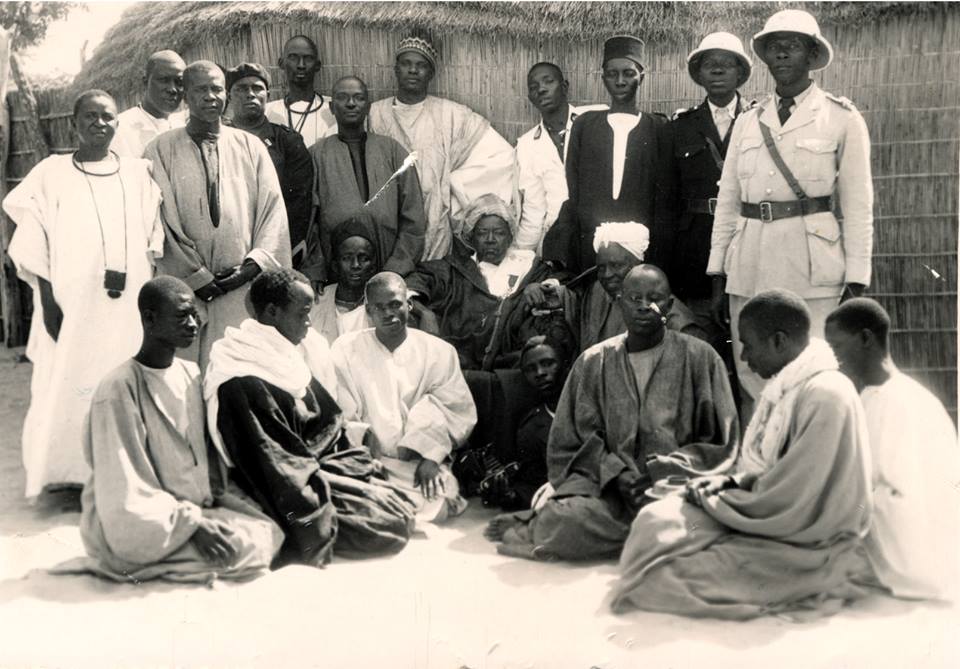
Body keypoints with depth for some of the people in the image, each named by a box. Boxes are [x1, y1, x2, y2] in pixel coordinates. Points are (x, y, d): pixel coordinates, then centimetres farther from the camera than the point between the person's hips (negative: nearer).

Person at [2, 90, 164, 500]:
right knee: (70, 387, -1)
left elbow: (153, 240, 10)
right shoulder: (51, 174, 2)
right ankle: (71, 472, 10)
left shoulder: (138, 173, 9)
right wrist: (48, 302, -7)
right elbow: (34, 247, 0)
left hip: (129, 304, 2)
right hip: (73, 305, -2)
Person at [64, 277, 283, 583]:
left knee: (269, 531, -9)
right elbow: (126, 491, -19)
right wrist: (192, 523, -23)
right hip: (134, 524, -8)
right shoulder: (120, 388, -18)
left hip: (196, 504, 8)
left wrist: (214, 493, -3)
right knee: (245, 546, -20)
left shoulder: (191, 374, 6)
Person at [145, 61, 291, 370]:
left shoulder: (251, 147, 10)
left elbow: (272, 209, 6)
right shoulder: (161, 150, 3)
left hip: (244, 289, 2)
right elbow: (161, 219, -2)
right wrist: (197, 276, -7)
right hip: (185, 288, -1)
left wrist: (254, 265, -6)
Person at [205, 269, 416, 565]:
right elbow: (277, 467, -21)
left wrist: (367, 466, 5)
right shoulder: (241, 383, -19)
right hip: (299, 484, -9)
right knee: (394, 522, -17)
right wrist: (319, 530, -22)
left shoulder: (303, 349, 9)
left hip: (329, 462, 9)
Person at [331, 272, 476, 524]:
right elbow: (341, 417, 1)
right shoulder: (346, 350, 7)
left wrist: (430, 456, -12)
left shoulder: (439, 352, 10)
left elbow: (457, 410, 4)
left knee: (436, 502, -27)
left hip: (420, 465, 2)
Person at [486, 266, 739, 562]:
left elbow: (721, 443, 5)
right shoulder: (593, 361, 10)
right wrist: (616, 474, -11)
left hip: (675, 483, 0)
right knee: (575, 513, -34)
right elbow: (569, 443, 7)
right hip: (604, 480, 0)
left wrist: (664, 472, -10)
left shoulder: (700, 357, 6)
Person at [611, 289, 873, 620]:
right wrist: (731, 481, -2)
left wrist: (715, 502, -10)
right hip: (777, 521, 9)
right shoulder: (786, 385, 7)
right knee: (657, 520, -7)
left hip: (806, 546, -9)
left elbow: (792, 506, -22)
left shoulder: (825, 395, -22)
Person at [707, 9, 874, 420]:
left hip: (811, 261, -3)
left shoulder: (842, 118, 3)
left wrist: (856, 281, -5)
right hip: (750, 263, 4)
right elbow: (727, 200, 13)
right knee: (751, 384, 5)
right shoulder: (748, 121, 13)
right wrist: (717, 273, 8)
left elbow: (858, 205, 1)